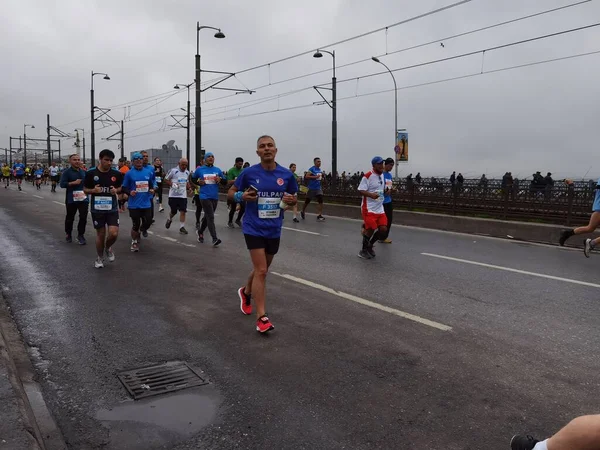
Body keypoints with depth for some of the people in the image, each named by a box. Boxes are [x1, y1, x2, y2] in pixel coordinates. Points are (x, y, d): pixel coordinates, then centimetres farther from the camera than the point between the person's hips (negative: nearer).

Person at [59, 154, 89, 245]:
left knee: (83, 218, -2)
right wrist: (73, 183, -20)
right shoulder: (67, 172, -5)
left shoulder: (84, 172, 10)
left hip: (83, 199, 3)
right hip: (71, 199, -3)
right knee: (70, 218, 9)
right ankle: (68, 234, 28)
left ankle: (80, 235, 10)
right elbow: (62, 184, -14)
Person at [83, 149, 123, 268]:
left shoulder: (116, 174, -3)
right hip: (97, 209, -1)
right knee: (100, 234, 7)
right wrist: (93, 190, -19)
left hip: (112, 209, 1)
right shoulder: (91, 173, -7)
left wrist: (116, 190, -11)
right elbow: (85, 189, 2)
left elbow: (120, 188, 12)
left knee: (114, 234, -10)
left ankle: (108, 248, 24)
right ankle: (100, 258, 29)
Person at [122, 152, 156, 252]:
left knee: (148, 222, 2)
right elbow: (124, 188, 0)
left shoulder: (149, 172, 5)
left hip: (146, 203, 2)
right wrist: (129, 192, -19)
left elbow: (153, 185, 15)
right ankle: (134, 242, 26)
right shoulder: (129, 173, -3)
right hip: (134, 204, -2)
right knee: (135, 225, 4)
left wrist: (152, 190, -6)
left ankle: (143, 228, 38)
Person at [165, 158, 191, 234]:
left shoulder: (187, 172, 8)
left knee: (183, 211, -4)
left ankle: (182, 227, 2)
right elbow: (166, 179, -3)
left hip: (183, 195, 3)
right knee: (173, 211, 8)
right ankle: (169, 220, 40)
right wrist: (172, 184, -19)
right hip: (173, 195, -3)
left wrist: (188, 187, 5)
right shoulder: (173, 170, -9)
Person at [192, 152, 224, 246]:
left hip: (215, 197, 4)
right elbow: (193, 179, 14)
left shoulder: (218, 170, 8)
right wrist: (198, 182, -6)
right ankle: (214, 239, -17)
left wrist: (220, 180, -10)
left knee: (207, 217, 17)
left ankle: (200, 232, 39)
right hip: (205, 196, -4)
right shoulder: (199, 170, 2)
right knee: (211, 217, -13)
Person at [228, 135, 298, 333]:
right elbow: (231, 193, 3)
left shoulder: (286, 174, -2)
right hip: (254, 228, -4)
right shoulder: (249, 172, -8)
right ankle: (261, 317, -3)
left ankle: (246, 292, 49)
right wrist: (241, 196, -19)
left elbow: (293, 198, 11)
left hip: (274, 230, 4)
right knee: (261, 270, -10)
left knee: (261, 269, 20)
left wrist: (291, 200, -13)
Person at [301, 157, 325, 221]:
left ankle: (319, 216, -13)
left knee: (320, 200, -12)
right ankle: (303, 212, 35)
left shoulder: (320, 170, 11)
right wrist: (315, 177, -26)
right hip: (311, 188, -5)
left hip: (318, 188, 5)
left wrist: (321, 178, 10)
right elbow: (306, 177, -22)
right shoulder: (312, 169, -12)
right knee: (307, 201, 10)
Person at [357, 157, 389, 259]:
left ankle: (369, 245, 24)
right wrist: (371, 195, -31)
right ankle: (363, 250, 14)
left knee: (383, 229, 1)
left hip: (380, 209, 7)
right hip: (369, 208, -7)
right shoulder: (367, 176, -12)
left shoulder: (382, 175, 12)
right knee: (370, 229, -8)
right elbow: (361, 191, -16)